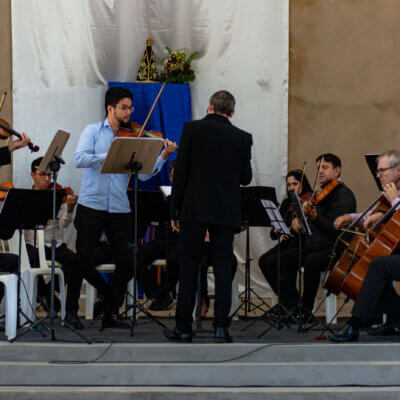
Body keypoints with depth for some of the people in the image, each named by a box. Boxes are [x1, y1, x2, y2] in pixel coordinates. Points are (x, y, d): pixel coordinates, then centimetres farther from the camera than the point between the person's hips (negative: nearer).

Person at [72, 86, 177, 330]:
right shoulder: (93, 132, 4)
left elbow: (143, 174, 3)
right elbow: (80, 159, -13)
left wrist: (163, 157, -12)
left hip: (119, 209, 3)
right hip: (92, 205, -3)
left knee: (127, 262, 1)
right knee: (82, 261, -2)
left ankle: (112, 312, 13)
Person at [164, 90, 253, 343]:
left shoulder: (192, 129, -1)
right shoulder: (242, 137, 4)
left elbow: (181, 171, -3)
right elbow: (246, 178, 7)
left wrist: (175, 210, 2)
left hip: (194, 208, -1)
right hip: (227, 212, 1)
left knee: (189, 265, 4)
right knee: (223, 266, 4)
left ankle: (184, 327, 5)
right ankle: (221, 326, -2)